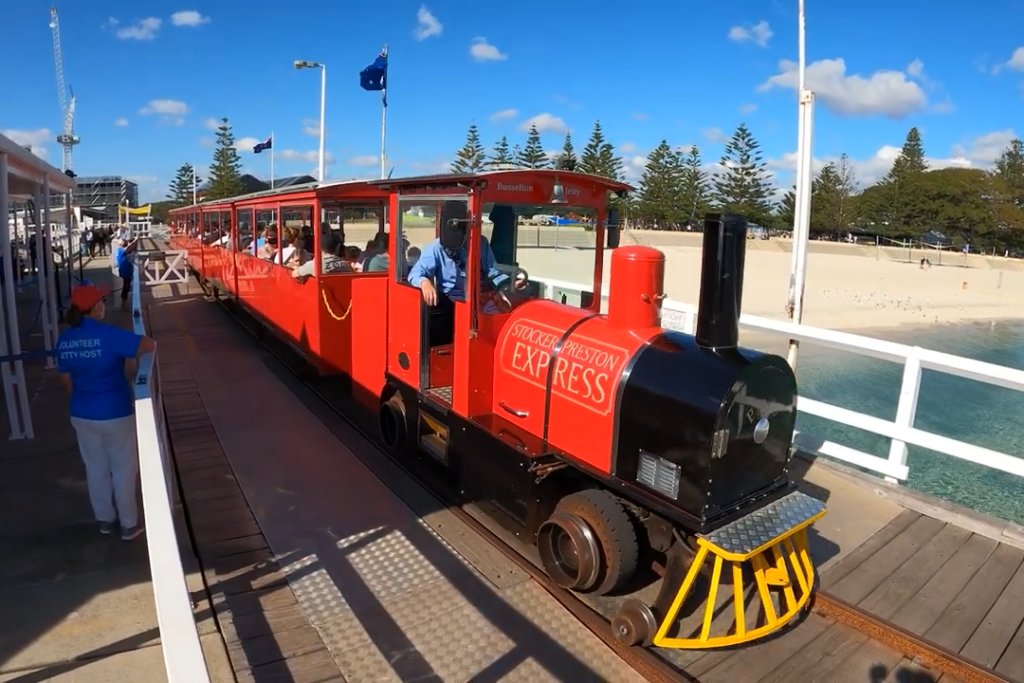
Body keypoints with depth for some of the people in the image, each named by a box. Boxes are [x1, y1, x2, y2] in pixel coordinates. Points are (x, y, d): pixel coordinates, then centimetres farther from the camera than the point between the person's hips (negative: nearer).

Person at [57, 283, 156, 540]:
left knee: (95, 468, 20)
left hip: (81, 414, 6)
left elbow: (67, 379, 9)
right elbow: (150, 345, -24)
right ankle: (129, 524, 21)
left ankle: (105, 519, 36)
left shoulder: (64, 340, 0)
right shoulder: (108, 334, -22)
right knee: (123, 469, 9)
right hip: (115, 413, -6)